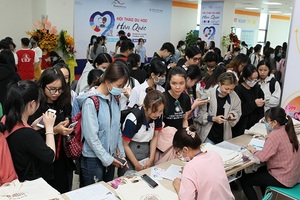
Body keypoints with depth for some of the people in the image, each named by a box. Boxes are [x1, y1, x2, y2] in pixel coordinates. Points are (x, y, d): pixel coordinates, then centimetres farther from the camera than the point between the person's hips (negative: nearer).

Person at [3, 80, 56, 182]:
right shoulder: (27, 134, -31)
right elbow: (50, 157, -17)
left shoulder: (5, 122, -8)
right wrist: (49, 127, -11)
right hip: (32, 184, -8)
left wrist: (32, 128, -1)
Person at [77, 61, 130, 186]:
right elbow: (91, 136, -20)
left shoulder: (114, 98, 2)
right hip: (93, 159, -7)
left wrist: (120, 152, 3)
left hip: (111, 156, 7)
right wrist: (107, 159, -14)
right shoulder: (91, 101, -20)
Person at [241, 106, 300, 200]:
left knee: (244, 180, 1)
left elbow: (262, 157, -27)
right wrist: (269, 133, 2)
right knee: (261, 170, 33)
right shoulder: (288, 130, 1)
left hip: (283, 179, -9)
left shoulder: (275, 135, -25)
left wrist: (253, 150, -8)